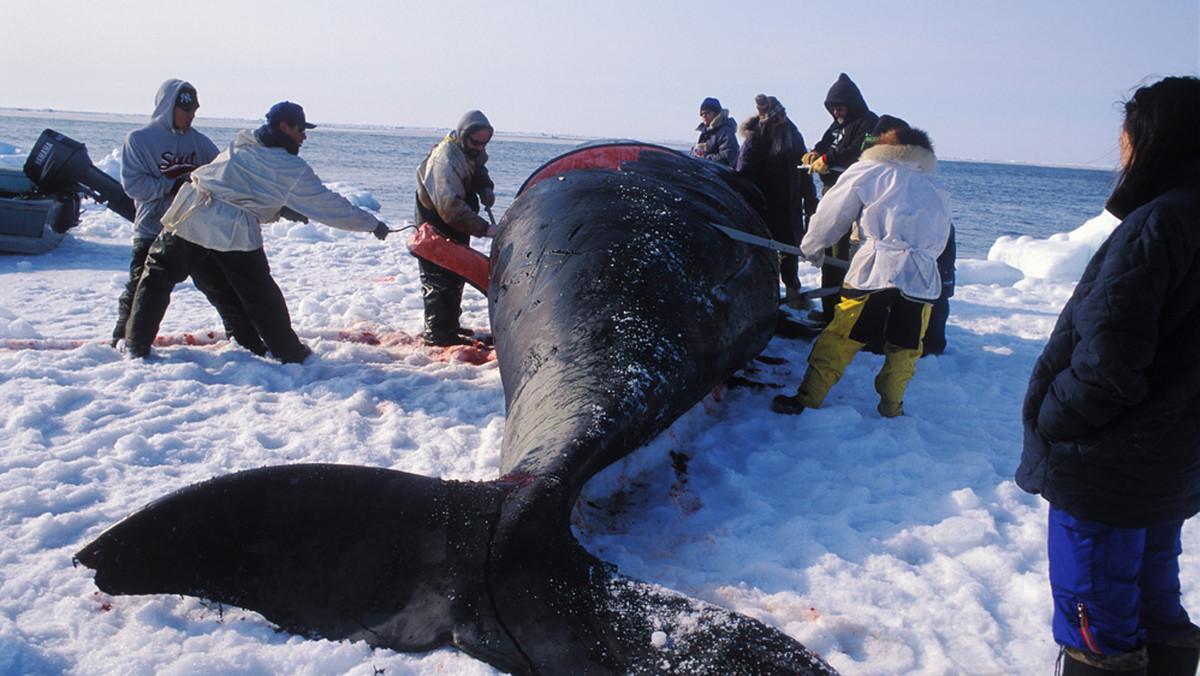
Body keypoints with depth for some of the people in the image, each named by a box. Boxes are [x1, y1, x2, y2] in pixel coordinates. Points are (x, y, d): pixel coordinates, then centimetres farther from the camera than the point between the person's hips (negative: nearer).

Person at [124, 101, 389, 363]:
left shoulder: (241, 144, 16)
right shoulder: (290, 168, 0)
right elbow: (327, 203, 4)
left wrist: (285, 211, 34)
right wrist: (371, 224, 12)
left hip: (190, 216, 4)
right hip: (233, 233, -4)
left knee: (157, 278, 17)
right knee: (263, 297, 10)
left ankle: (137, 345, 16)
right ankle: (290, 353, 19)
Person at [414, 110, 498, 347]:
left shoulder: (472, 152, -2)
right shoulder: (445, 159, -31)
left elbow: (479, 172, 19)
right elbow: (451, 207, -38)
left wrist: (486, 189, -5)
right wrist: (483, 228, -41)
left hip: (456, 228, 10)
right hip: (435, 228, -10)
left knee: (456, 277, 19)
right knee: (440, 281, -7)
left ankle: (450, 325, 33)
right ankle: (439, 333, 1)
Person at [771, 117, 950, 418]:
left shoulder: (866, 172, 8)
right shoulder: (937, 192, 22)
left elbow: (830, 217, 10)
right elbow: (939, 243, 24)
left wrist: (811, 247, 25)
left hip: (874, 272, -3)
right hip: (923, 279, 4)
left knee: (839, 338, 3)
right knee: (904, 348, 16)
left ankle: (807, 398, 6)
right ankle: (891, 406, 24)